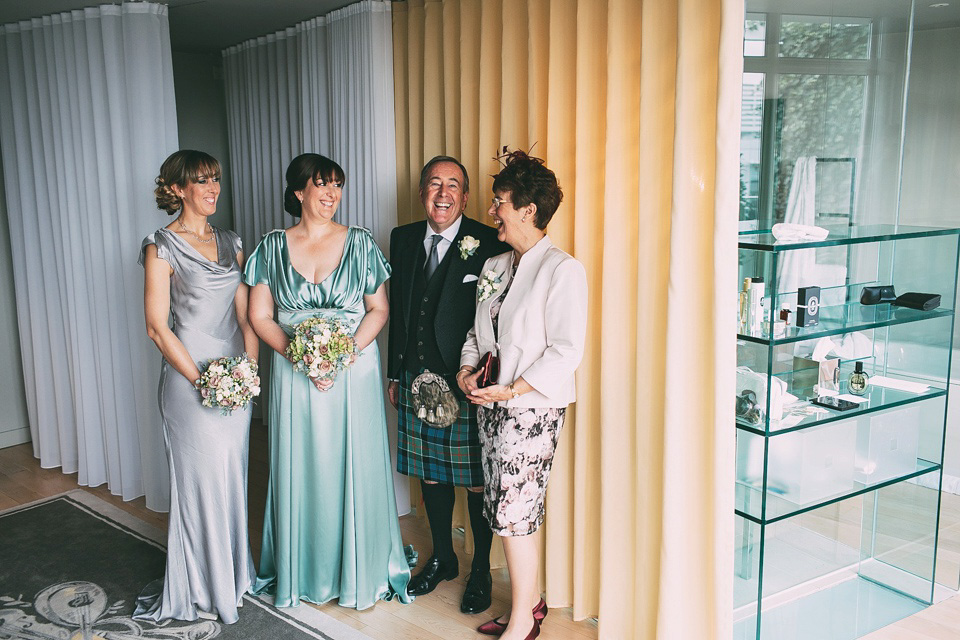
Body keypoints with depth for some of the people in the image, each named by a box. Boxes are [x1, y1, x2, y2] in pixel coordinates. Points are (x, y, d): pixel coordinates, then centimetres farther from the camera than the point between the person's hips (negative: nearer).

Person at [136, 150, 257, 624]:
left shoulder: (230, 243, 10)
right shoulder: (163, 247, -8)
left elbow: (246, 314, 9)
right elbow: (157, 327, -11)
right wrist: (201, 380, -15)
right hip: (190, 377, -6)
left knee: (232, 476, 14)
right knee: (201, 479, 2)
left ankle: (232, 574, 31)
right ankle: (201, 589, 19)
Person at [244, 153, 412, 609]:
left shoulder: (360, 243, 2)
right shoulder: (273, 247, 3)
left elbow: (379, 309, 1)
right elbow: (260, 317, 1)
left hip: (354, 372, 0)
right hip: (293, 374, 1)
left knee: (354, 468, 4)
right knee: (300, 469, 7)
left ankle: (360, 574, 19)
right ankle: (303, 573, 23)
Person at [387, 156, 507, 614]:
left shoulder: (488, 244, -10)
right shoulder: (403, 239, 8)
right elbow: (396, 310, 13)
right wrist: (394, 373, 14)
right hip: (416, 379, 5)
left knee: (476, 481, 6)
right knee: (430, 475, 17)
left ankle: (481, 571, 25)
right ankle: (442, 559, 36)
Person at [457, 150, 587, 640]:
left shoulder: (562, 270, -11)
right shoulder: (493, 267, 13)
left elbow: (566, 351, -16)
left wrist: (512, 389, -19)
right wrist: (466, 371, 0)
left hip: (531, 407, -7)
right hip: (491, 404, 7)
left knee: (511, 512, -4)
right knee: (518, 510, 13)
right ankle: (531, 600, 29)